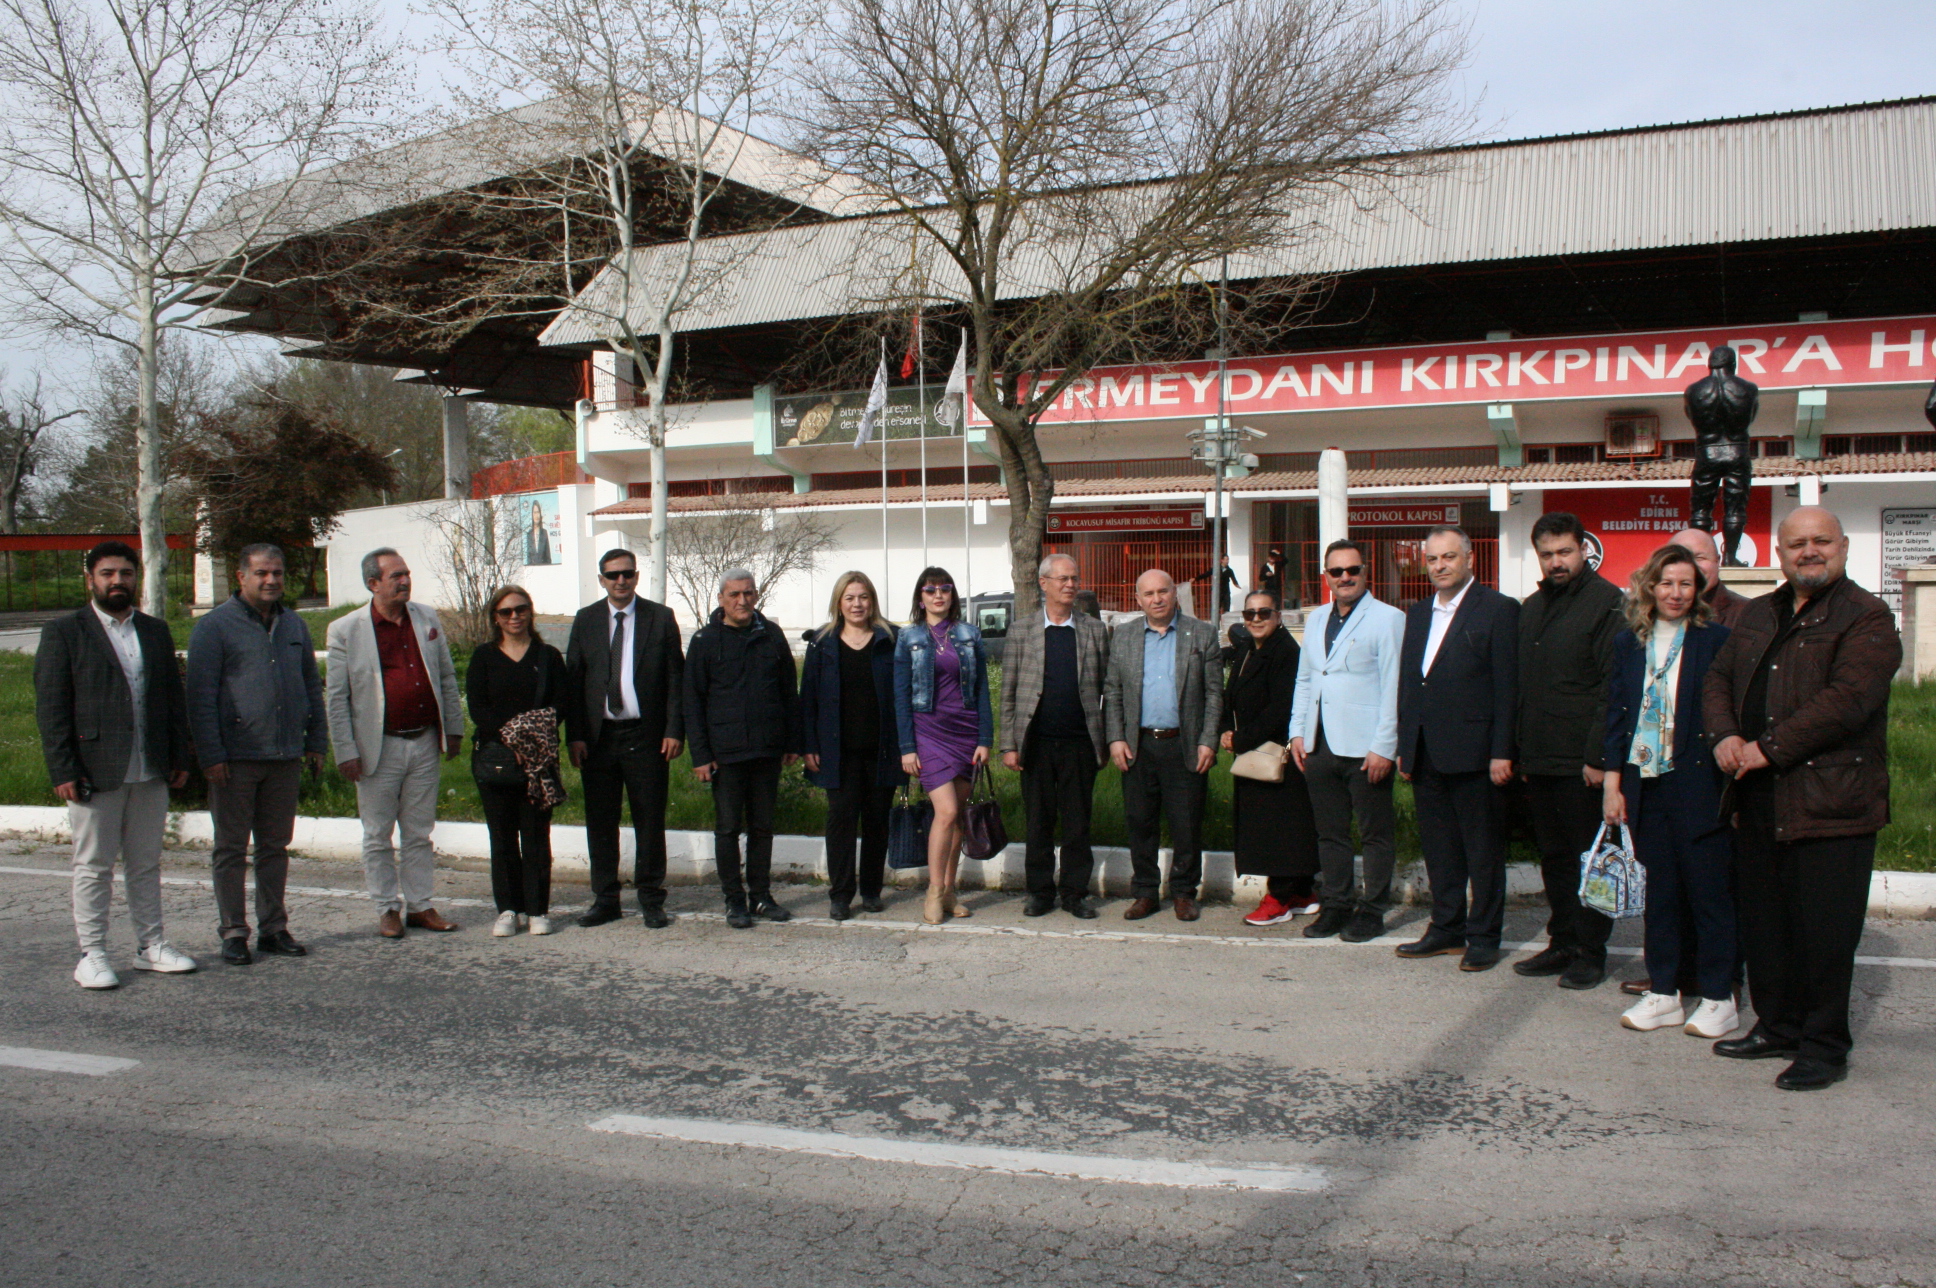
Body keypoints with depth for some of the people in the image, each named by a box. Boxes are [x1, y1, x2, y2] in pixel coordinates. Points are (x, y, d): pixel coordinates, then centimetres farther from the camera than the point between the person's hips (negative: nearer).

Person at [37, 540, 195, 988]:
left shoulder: (155, 631, 12)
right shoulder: (63, 633, -1)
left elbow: (174, 697, 15)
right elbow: (51, 707, -5)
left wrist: (179, 757, 8)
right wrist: (63, 771, -12)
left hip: (151, 773, 4)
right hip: (95, 772, -4)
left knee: (146, 863, 11)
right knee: (93, 866, 3)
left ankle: (151, 945, 19)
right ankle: (92, 955, 11)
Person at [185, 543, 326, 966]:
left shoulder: (294, 625, 12)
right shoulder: (214, 626, -4)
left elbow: (311, 686, 18)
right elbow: (200, 696, -8)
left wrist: (316, 741, 11)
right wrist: (210, 755, -13)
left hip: (285, 757, 5)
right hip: (235, 758, -5)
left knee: (275, 847, 11)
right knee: (231, 850, 4)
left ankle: (273, 928, 19)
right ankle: (234, 933, 11)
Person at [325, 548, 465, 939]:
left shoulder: (426, 619, 7)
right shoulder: (346, 630, -5)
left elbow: (447, 678, 14)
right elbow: (336, 697, -5)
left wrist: (454, 729, 11)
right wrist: (346, 752, -9)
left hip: (424, 743, 3)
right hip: (380, 748, -3)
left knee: (419, 834, 11)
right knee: (378, 836, 6)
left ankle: (420, 905, 19)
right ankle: (387, 910, 18)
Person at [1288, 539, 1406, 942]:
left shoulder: (1387, 619, -5)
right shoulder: (1317, 620, 15)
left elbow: (1393, 688, -10)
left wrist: (1383, 747, -15)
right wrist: (1297, 732, 10)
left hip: (1365, 747, -6)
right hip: (1320, 744, 6)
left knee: (1376, 834, 4)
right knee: (1330, 832, 12)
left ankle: (1371, 910, 13)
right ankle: (1337, 905, 22)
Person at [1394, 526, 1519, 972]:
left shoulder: (1498, 609, -4)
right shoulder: (1418, 613, 15)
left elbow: (1507, 685, -9)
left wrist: (1501, 751, -14)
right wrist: (1404, 747, 10)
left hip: (1473, 751, -6)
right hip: (1426, 754, 6)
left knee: (1483, 851, 3)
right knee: (1438, 849, 13)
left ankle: (1483, 938, 12)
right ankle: (1447, 929, 24)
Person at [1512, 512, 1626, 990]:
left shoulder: (1607, 602, -7)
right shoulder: (1531, 608, 15)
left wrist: (1598, 755, -17)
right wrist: (1521, 751, 12)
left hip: (1583, 762, -7)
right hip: (1540, 761, 7)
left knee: (1588, 858, 2)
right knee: (1554, 857, 13)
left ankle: (1590, 951, 11)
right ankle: (1562, 943, 22)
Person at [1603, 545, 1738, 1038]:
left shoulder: (1716, 640, -3)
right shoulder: (1628, 643, 9)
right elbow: (1616, 714, 10)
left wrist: (1727, 771, -11)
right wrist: (1612, 783, 5)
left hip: (1698, 783, -4)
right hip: (1645, 785, 4)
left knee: (1710, 890, 2)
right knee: (1659, 891, 10)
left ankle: (1717, 997, 12)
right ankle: (1664, 992, 20)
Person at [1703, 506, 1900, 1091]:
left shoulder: (1867, 619, -7)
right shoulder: (1759, 615, 17)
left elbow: (1847, 700, -18)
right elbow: (1719, 677, 17)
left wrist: (1768, 749, -18)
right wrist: (1725, 736, -3)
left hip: (1831, 799, -7)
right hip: (1758, 799, 7)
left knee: (1823, 928, -2)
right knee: (1763, 920, 14)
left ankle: (1825, 1046, 10)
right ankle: (1778, 1025, 28)